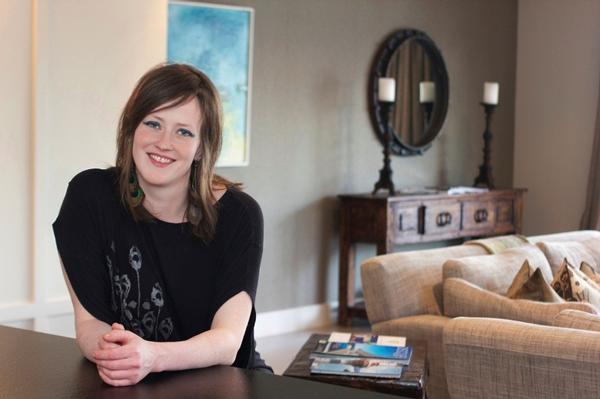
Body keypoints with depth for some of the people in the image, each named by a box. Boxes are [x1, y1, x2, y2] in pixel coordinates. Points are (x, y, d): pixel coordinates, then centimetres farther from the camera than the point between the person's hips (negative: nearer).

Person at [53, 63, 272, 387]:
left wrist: (153, 356, -35)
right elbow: (89, 320, -7)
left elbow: (228, 341, -16)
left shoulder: (238, 214, -10)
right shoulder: (89, 196, -9)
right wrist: (109, 351, -30)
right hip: (127, 385, 2)